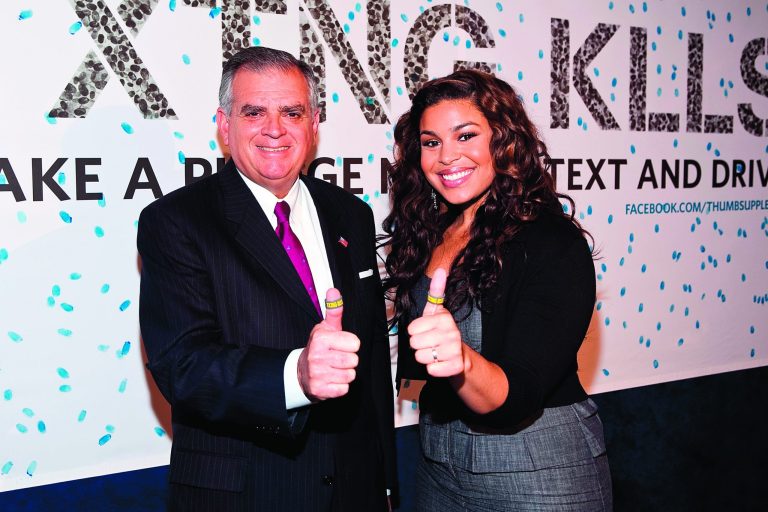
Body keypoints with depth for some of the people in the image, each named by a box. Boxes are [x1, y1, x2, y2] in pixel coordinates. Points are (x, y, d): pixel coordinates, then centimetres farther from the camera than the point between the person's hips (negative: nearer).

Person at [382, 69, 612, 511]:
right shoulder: (426, 236, 0)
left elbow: (518, 395, -25)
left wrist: (463, 361, -43)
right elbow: (414, 364, 8)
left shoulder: (554, 242, -18)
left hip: (539, 475, -5)